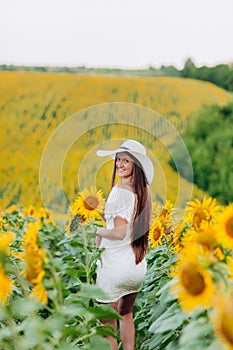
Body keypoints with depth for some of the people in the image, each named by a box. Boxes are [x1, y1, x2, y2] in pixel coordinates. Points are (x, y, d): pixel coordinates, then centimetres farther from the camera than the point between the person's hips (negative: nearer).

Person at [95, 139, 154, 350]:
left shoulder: (120, 191, -18)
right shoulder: (144, 191, 6)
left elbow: (119, 232, -23)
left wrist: (99, 232, -5)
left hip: (115, 265, -8)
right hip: (138, 265, 8)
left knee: (108, 321, 4)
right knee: (126, 314, 26)